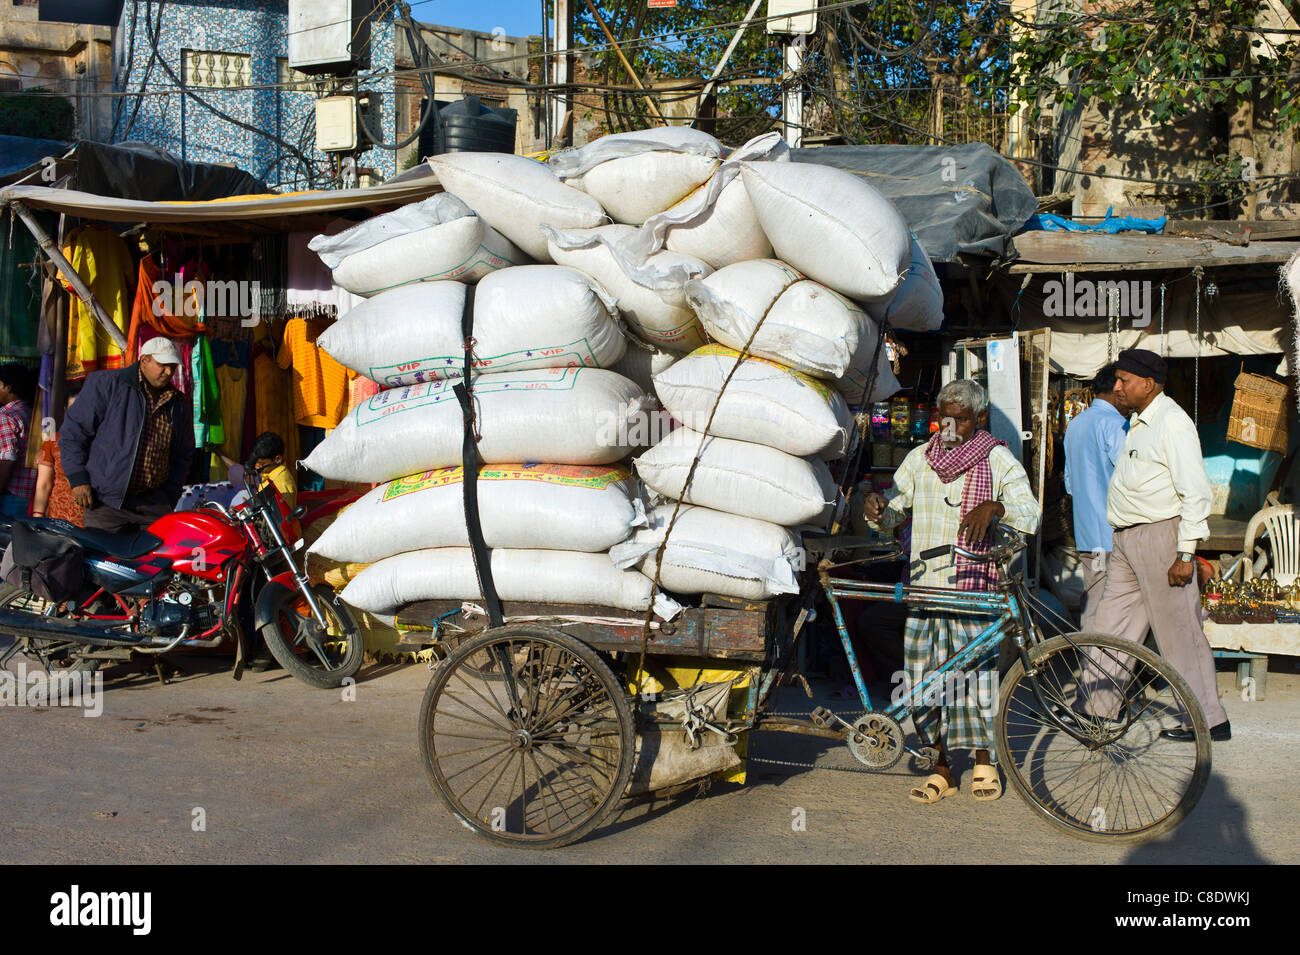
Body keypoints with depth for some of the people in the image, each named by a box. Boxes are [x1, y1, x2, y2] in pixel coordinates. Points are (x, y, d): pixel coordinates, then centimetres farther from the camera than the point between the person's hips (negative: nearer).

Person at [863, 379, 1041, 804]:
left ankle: (985, 763, 15)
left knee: (975, 672, -4)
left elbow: (1031, 515, -8)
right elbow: (891, 514, 13)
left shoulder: (998, 460, 2)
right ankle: (942, 768, 15)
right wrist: (876, 506, -11)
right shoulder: (919, 459, 13)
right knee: (926, 676, 2)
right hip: (924, 584, 3)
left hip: (972, 585, -3)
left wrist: (994, 506, -27)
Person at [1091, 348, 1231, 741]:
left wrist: (1185, 554, -21)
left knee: (1178, 631, -2)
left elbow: (1195, 492, -19)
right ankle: (1099, 711, 17)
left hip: (1160, 536, -9)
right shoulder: (1139, 423, 16)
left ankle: (1209, 720, 8)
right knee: (1111, 627, 10)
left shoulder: (1172, 422, -14)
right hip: (1127, 541, 9)